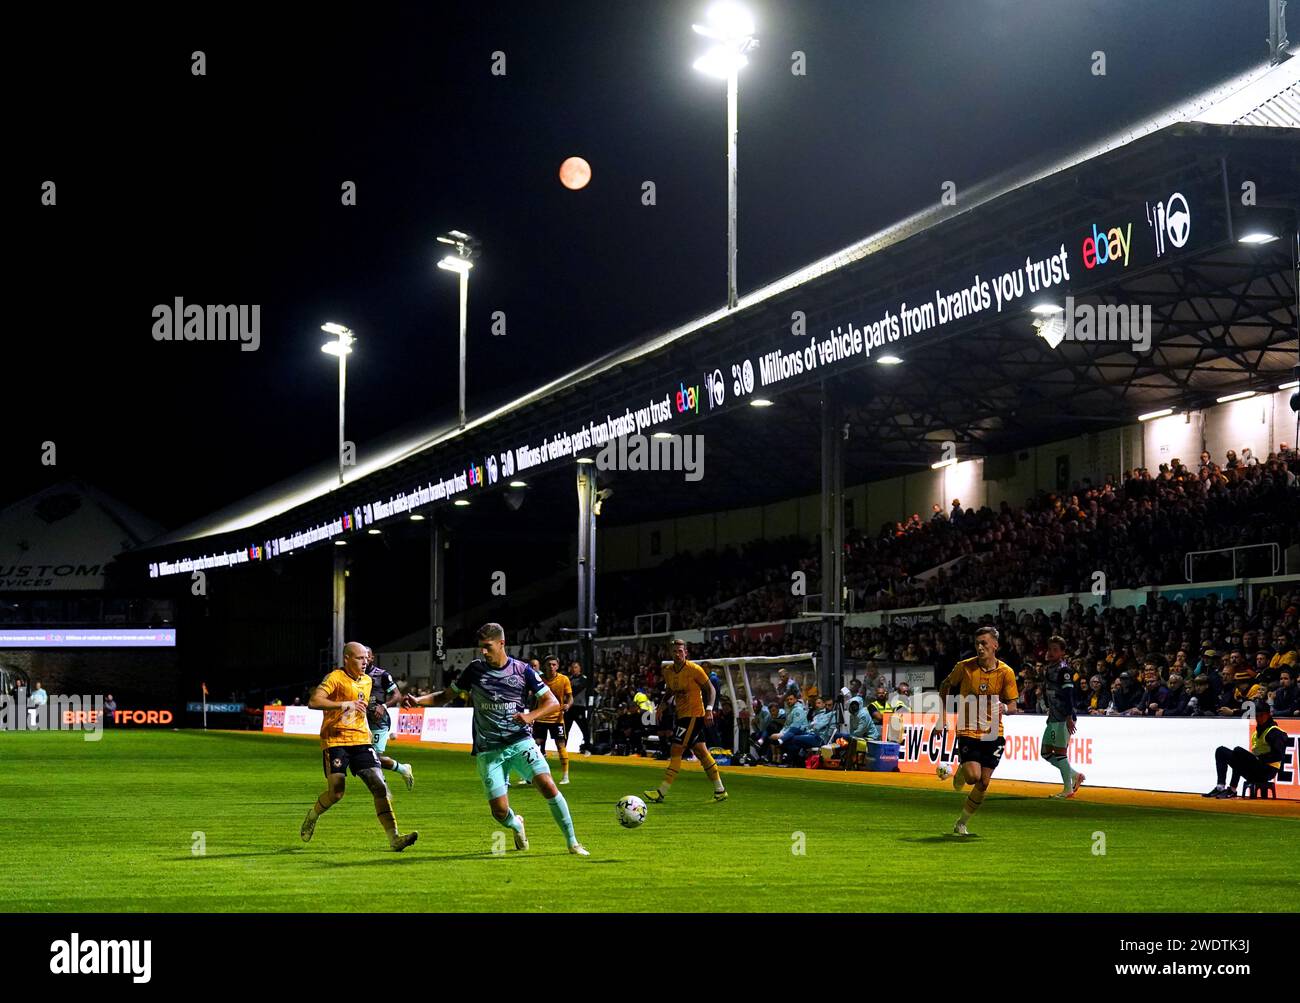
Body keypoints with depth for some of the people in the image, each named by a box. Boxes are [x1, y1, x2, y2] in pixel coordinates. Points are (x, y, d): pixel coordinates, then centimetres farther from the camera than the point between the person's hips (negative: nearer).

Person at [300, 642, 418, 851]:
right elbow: (313, 702, -22)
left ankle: (394, 838, -10)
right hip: (335, 741, -6)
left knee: (379, 786, -8)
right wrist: (344, 704, -29)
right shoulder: (335, 678, -8)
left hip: (361, 740, 6)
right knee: (336, 792, -11)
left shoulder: (367, 681, 15)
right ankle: (312, 815, 22)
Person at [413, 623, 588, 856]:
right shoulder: (474, 669, 3)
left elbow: (551, 701, 3)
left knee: (548, 786, -20)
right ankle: (516, 825, 30)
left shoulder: (522, 670, 0)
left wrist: (531, 716, -15)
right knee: (499, 811, -8)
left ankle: (572, 842, -5)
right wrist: (418, 700, -4)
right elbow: (446, 695, 13)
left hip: (520, 742, -1)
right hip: (488, 750, 1)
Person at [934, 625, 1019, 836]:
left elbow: (1013, 706, 1)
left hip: (993, 733, 2)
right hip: (968, 731, -2)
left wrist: (1004, 708, -23)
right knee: (973, 776, -19)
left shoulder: (1006, 672, -6)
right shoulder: (964, 667, -7)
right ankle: (960, 772, 18)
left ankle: (961, 824, 18)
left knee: (983, 783, 0)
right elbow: (945, 685, 11)